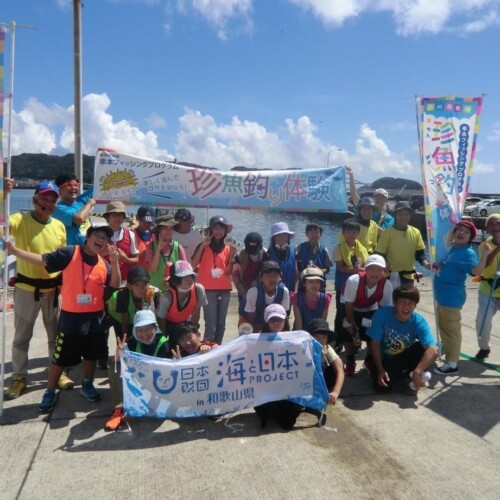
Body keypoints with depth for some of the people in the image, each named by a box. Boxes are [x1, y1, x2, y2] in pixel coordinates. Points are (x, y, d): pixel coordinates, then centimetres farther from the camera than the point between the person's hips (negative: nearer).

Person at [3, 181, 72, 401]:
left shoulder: (59, 226, 2)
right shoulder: (20, 220, -9)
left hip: (53, 288, 3)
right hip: (26, 288, -3)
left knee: (56, 334, 14)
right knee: (21, 336, 10)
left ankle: (58, 372, 30)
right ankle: (19, 377, 25)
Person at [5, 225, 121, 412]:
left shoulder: (104, 264, 3)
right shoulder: (70, 253, -10)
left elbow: (115, 285, -1)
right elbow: (43, 260, -10)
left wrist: (115, 262, -13)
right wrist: (14, 250, -18)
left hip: (95, 317, 4)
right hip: (70, 316, -4)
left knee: (91, 354, 17)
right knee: (61, 356, 7)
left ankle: (87, 385, 38)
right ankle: (50, 392, 25)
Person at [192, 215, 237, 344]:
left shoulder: (228, 248, 10)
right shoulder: (204, 247, 2)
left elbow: (228, 272, 4)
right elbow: (193, 264, -14)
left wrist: (232, 255, -7)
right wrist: (203, 245, -16)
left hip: (224, 289, 4)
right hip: (208, 289, -4)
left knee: (221, 323, 8)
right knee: (211, 324, -8)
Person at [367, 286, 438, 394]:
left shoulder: (419, 321, -24)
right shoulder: (382, 314, -26)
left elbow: (433, 351, -35)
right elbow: (375, 344, -16)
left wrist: (417, 372, -47)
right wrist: (380, 369, -19)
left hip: (405, 358, 1)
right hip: (385, 359, -1)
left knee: (427, 349, -28)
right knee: (383, 387, -25)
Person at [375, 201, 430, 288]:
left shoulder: (415, 232, 3)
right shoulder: (388, 232, -9)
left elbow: (419, 252, 8)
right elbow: (380, 253, -7)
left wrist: (424, 262, -12)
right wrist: (385, 263, -26)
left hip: (408, 275, 4)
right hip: (391, 275, -4)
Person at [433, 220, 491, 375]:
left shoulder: (468, 253, -15)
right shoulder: (453, 247, 11)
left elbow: (476, 271, -31)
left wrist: (485, 255, -41)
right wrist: (440, 265, 9)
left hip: (451, 297, -9)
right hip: (442, 295, 9)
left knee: (452, 329, -2)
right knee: (444, 327, 22)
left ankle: (452, 364, 6)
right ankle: (447, 353, 38)